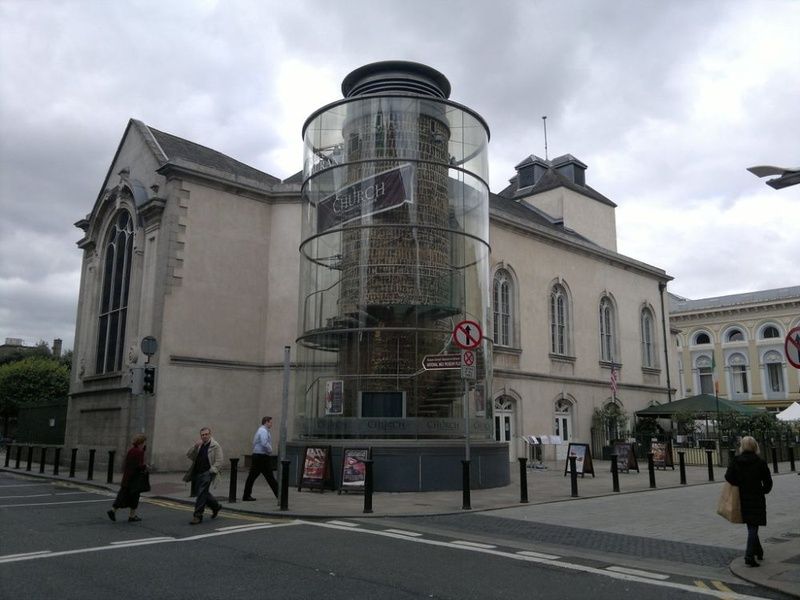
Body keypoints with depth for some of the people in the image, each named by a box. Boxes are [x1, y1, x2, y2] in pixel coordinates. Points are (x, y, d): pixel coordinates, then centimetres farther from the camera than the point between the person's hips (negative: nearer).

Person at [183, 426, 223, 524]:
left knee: (201, 493, -11)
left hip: (207, 473, -7)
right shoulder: (199, 445, 14)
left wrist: (211, 472, -16)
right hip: (197, 473, 7)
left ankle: (198, 516, -5)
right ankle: (216, 506, 36)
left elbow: (219, 462, -8)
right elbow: (189, 456, 6)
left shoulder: (215, 446, -4)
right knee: (203, 493, 14)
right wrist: (195, 446, -8)